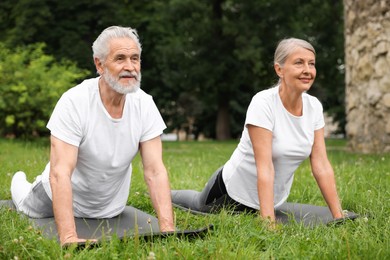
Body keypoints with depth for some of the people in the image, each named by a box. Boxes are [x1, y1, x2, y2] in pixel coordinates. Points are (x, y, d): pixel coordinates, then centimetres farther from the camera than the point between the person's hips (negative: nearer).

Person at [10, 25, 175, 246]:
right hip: (68, 196, -3)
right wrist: (69, 238, -48)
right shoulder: (74, 102, -33)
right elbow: (61, 173, -38)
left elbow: (155, 171, -23)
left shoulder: (145, 104, -21)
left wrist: (167, 228, -36)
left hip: (110, 207, 4)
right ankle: (20, 182, 50)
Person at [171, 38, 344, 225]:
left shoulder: (314, 106, -12)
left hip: (273, 198, 6)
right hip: (233, 191, -5)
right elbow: (265, 168, -33)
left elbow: (322, 166, -10)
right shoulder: (263, 103, -29)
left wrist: (339, 218, -14)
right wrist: (269, 224, -38)